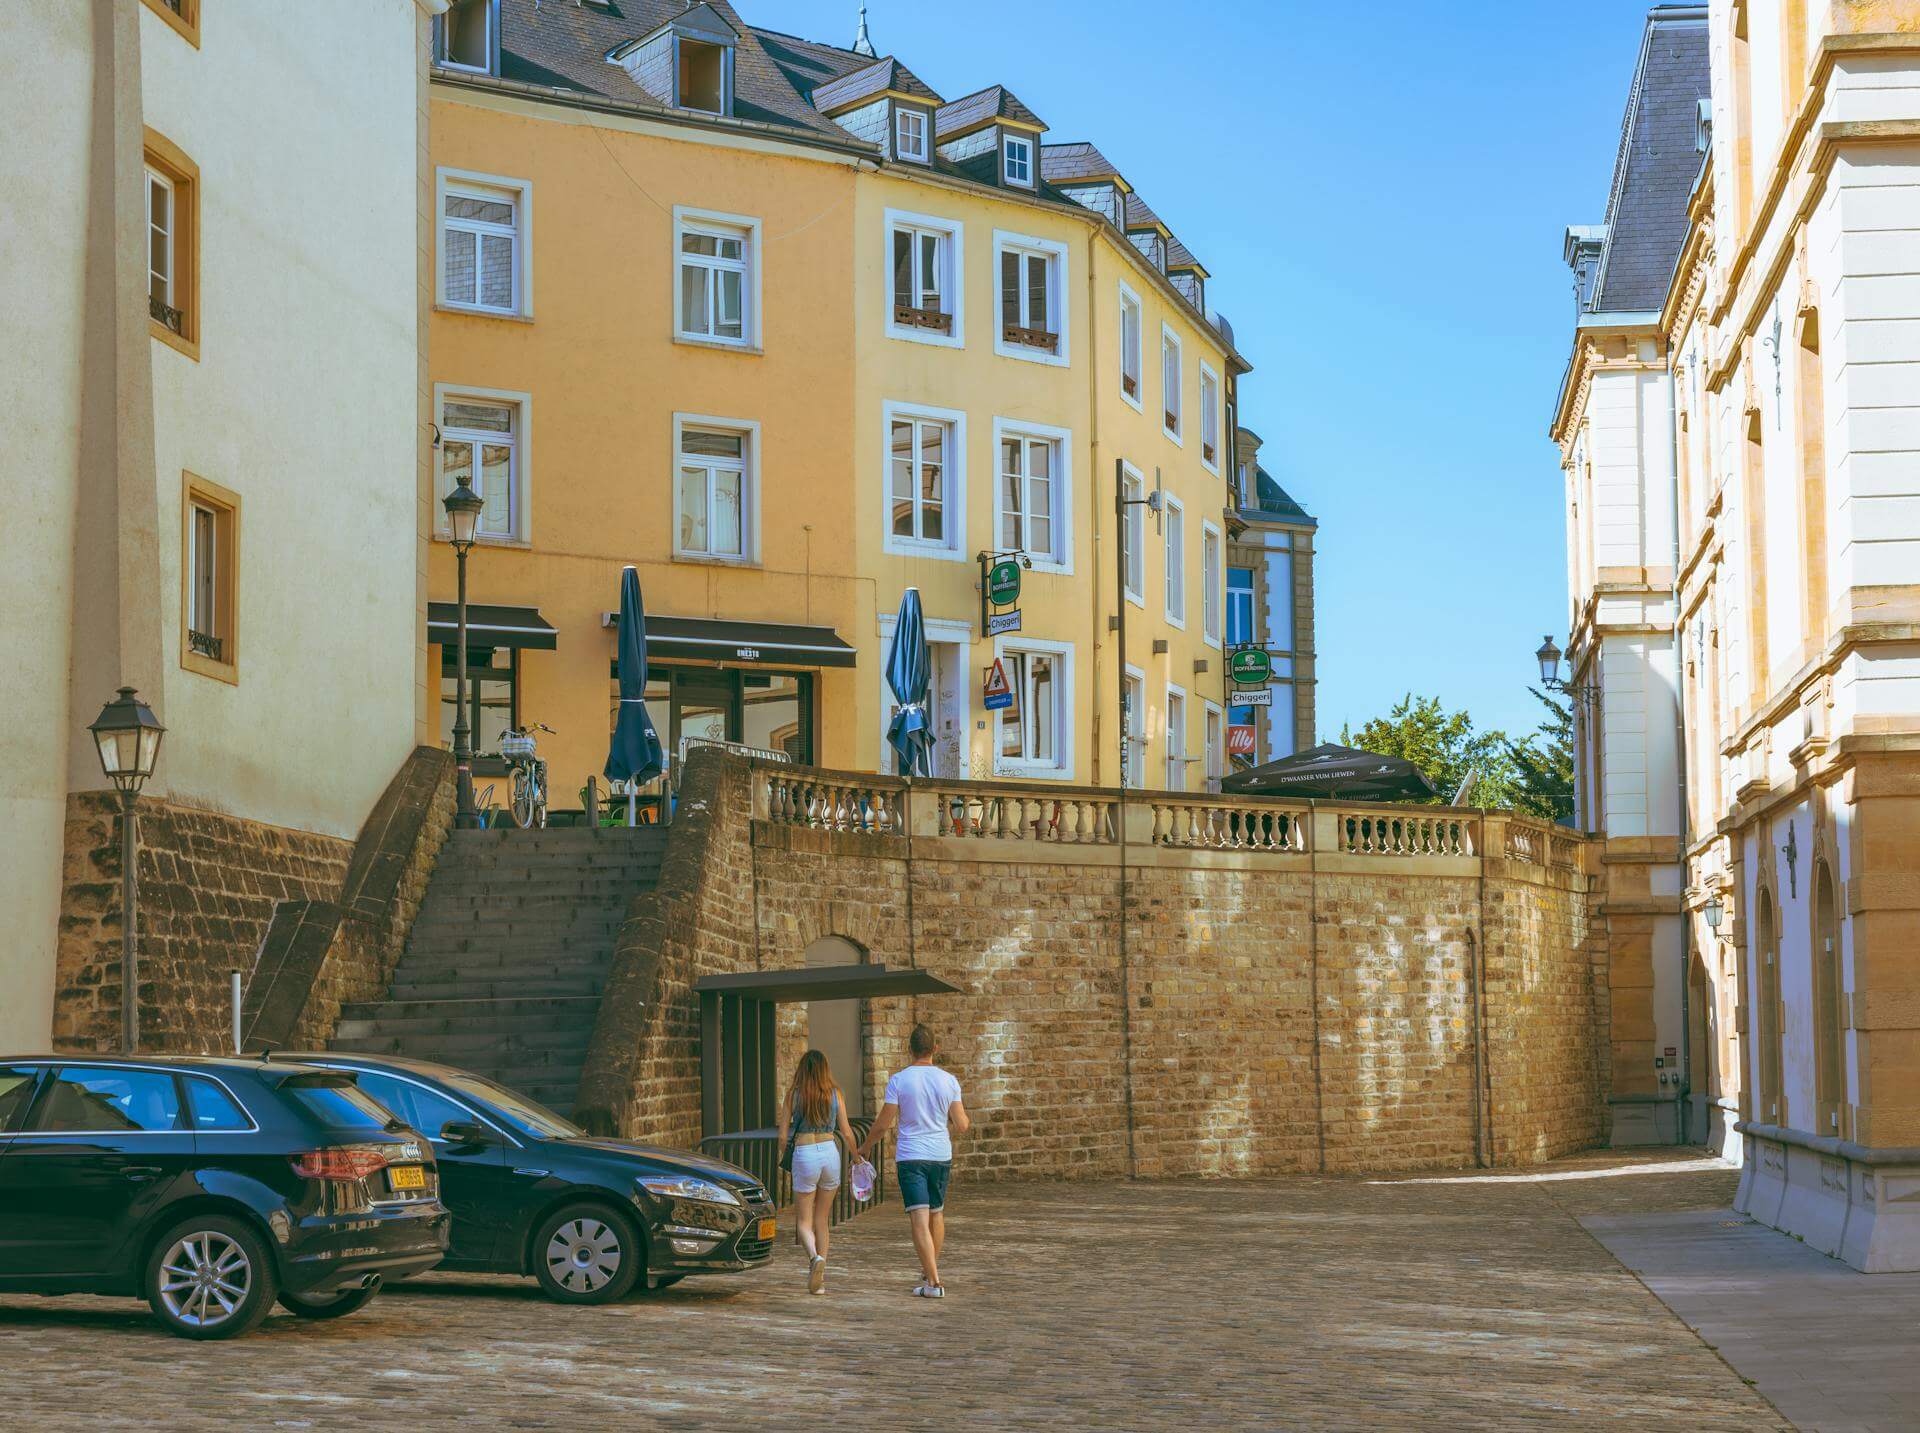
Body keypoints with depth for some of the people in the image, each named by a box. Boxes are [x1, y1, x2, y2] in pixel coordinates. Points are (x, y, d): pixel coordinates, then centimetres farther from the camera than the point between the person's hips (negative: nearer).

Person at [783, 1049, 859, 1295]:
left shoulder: (793, 1095, -3)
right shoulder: (834, 1094, 1)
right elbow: (846, 1132, 3)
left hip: (804, 1155, -3)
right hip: (829, 1153, 3)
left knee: (804, 1221, 4)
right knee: (822, 1220, 14)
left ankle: (815, 1258, -25)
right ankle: (820, 1279, 13)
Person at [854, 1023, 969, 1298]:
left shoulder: (898, 1081, -7)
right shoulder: (949, 1081, -1)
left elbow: (884, 1123, -6)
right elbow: (961, 1126, -3)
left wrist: (863, 1148, 10)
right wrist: (966, 1122, 21)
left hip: (910, 1157, -3)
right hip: (941, 1156, 3)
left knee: (920, 1220, -7)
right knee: (936, 1214, 20)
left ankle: (934, 1282, -14)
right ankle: (929, 1271, 33)